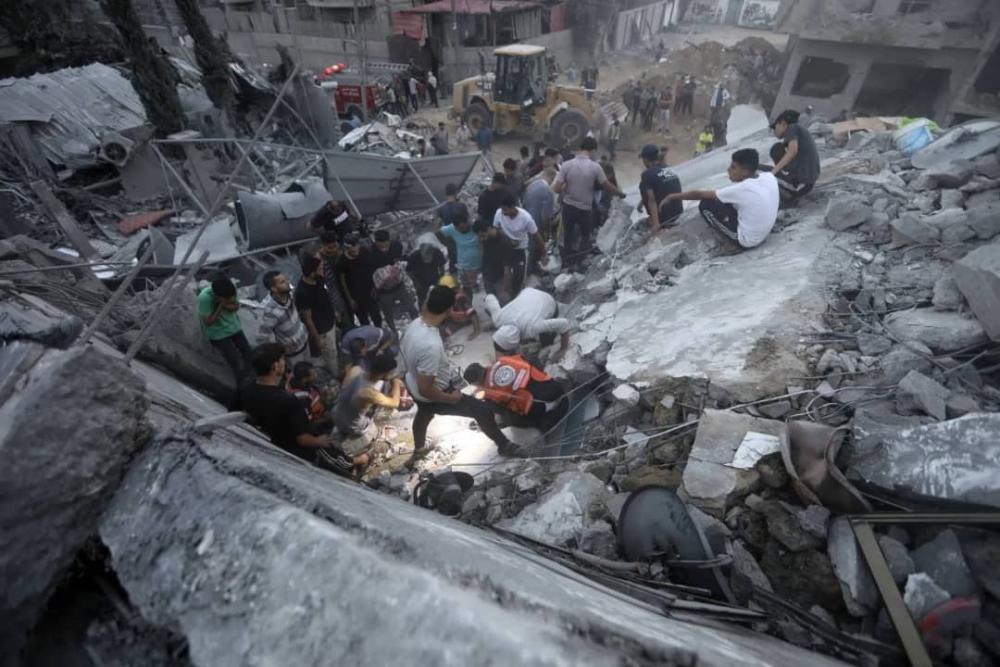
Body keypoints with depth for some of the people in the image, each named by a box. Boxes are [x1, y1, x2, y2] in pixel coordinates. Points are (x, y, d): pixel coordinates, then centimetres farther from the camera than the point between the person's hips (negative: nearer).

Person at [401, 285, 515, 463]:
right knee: (484, 410, 4)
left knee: (423, 414, 37)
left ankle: (418, 450, 65)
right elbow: (426, 389, -34)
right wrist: (451, 398, -18)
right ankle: (504, 445, 29)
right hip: (432, 396, -8)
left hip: (413, 384, 8)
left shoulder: (415, 323, -15)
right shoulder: (431, 346, -42)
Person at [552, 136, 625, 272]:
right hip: (585, 208, -1)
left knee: (568, 235, 18)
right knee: (585, 236, 20)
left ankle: (568, 264, 26)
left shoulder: (567, 165, -10)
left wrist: (566, 189, 8)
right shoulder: (595, 167, -12)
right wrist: (620, 193, 18)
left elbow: (556, 189, -14)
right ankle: (578, 263, 16)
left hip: (568, 206, 2)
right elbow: (607, 186, 0)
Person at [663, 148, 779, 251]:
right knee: (725, 201, 17)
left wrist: (672, 197, -2)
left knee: (706, 205, -5)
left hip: (746, 242, -7)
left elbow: (699, 194, -13)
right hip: (764, 235, 7)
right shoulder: (770, 177, -8)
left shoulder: (740, 189, -25)